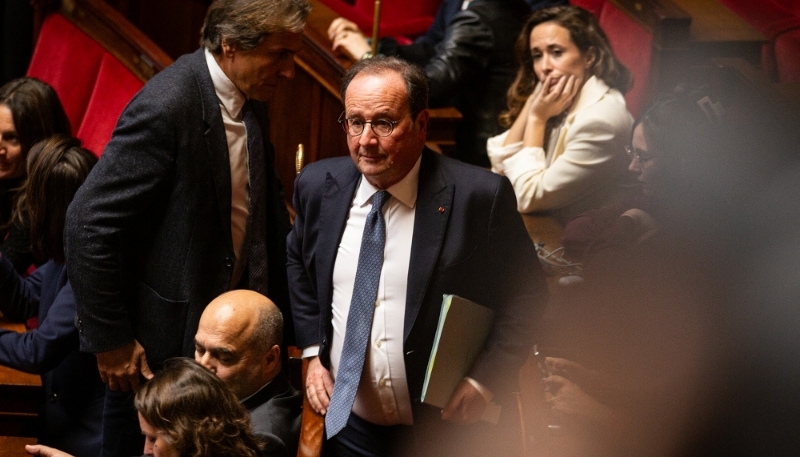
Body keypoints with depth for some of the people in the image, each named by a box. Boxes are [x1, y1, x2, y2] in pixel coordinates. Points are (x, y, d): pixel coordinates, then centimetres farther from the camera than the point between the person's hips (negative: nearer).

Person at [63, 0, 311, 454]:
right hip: (163, 345, -7)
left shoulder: (251, 99, 0)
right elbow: (88, 225, -23)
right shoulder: (166, 108, -25)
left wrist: (287, 308, 9)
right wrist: (110, 340, -18)